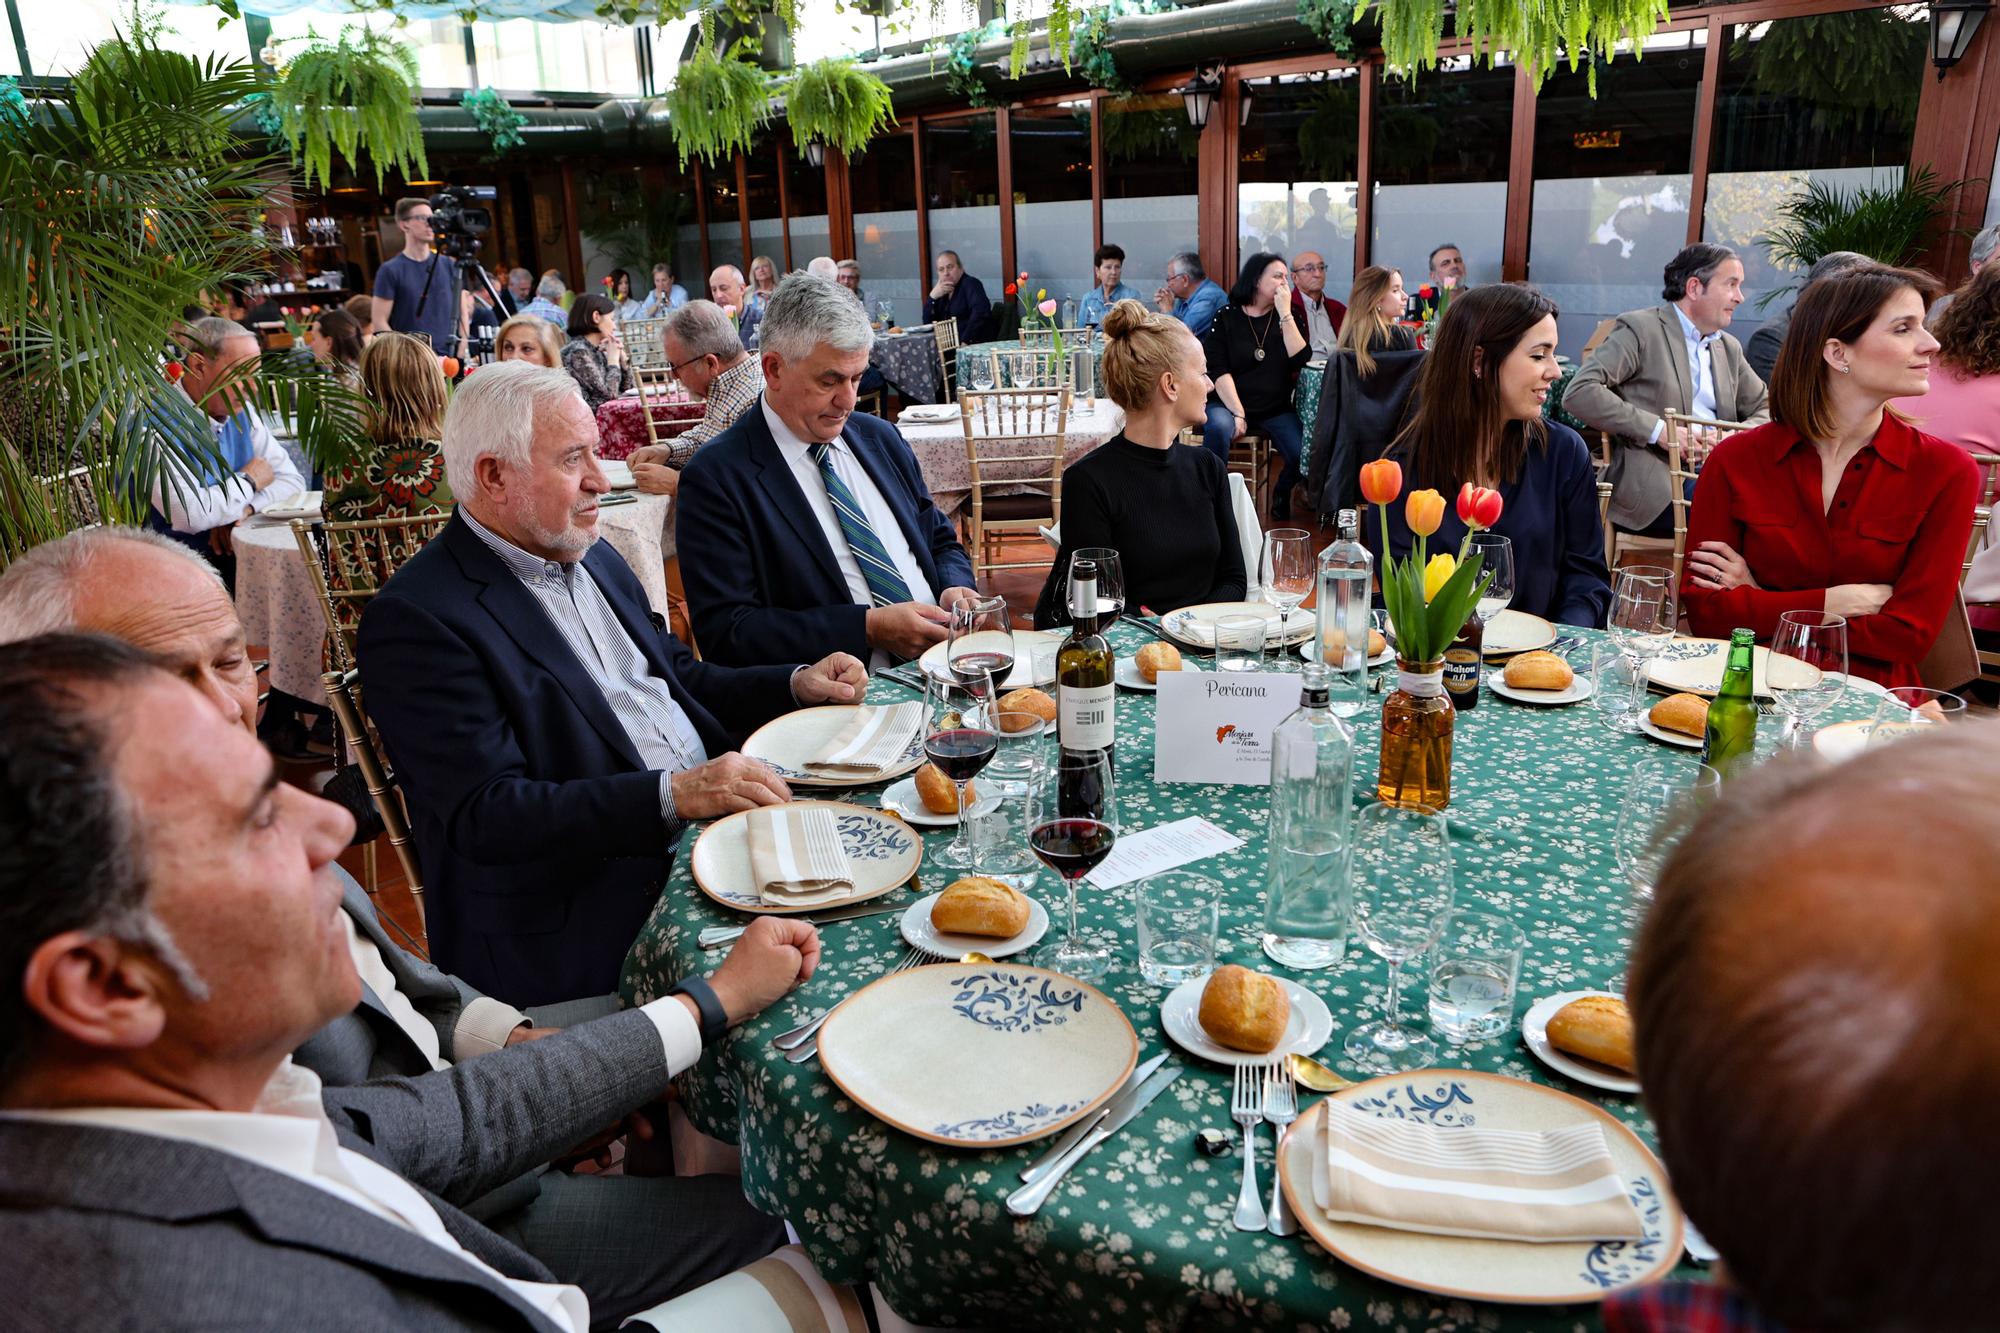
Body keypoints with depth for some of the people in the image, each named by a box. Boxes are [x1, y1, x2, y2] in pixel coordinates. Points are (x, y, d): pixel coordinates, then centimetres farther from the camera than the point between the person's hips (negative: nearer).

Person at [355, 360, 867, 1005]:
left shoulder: (594, 559, 15)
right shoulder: (416, 617, -12)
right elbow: (485, 818, -19)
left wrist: (796, 684, 7)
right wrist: (673, 795, -27)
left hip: (716, 819, 9)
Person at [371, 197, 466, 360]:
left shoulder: (448, 266, 11)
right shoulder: (391, 271, 0)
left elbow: (461, 313, 15)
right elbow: (379, 322, -3)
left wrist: (461, 349, 2)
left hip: (449, 358, 4)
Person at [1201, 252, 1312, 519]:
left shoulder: (1288, 317, 10)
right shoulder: (1226, 318, 1)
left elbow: (1300, 360, -7)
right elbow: (1219, 371, -8)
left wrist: (1285, 313, -10)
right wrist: (1238, 414, -18)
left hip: (1276, 410, 3)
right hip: (1228, 403, -2)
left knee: (1303, 453, -22)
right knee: (1218, 427, -36)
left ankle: (1282, 495, 10)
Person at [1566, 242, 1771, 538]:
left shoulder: (1730, 348, 24)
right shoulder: (1639, 328, 2)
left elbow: (1767, 410, 23)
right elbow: (1579, 393, -11)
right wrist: (1658, 430, -16)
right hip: (1655, 485, -7)